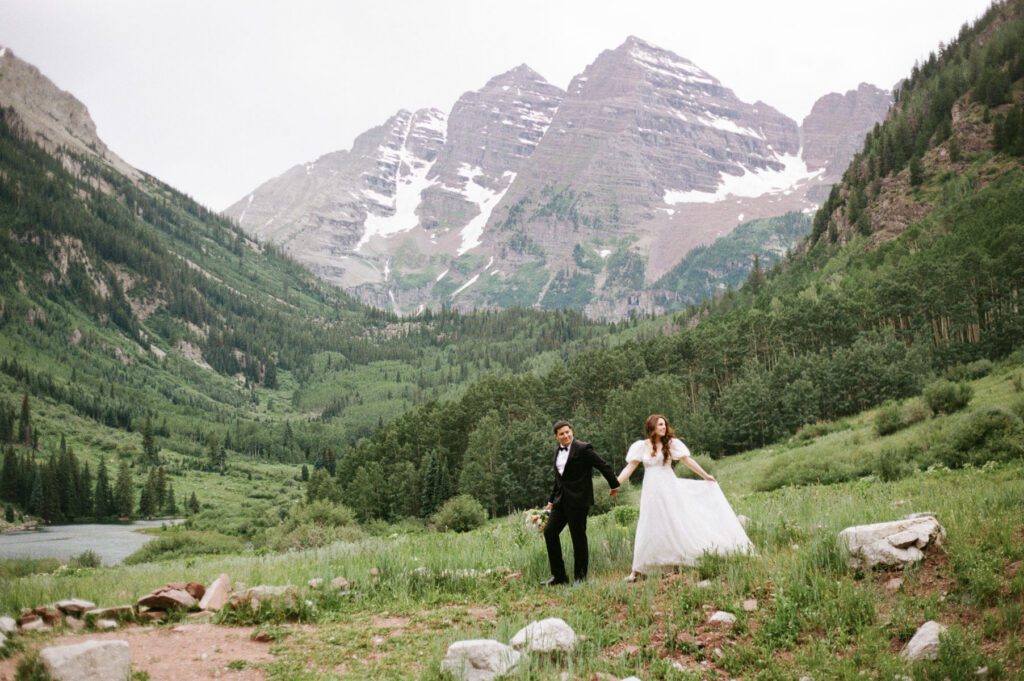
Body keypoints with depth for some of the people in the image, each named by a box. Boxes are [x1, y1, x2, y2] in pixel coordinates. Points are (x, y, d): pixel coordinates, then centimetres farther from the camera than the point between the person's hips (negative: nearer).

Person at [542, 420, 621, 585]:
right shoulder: (558, 451, 13)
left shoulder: (583, 448, -10)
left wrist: (614, 485, 3)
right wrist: (551, 499, 20)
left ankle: (580, 577, 10)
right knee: (549, 532, 2)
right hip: (561, 500, 7)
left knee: (578, 537, -1)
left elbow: (604, 466, -6)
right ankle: (558, 575, 9)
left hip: (578, 500, -7)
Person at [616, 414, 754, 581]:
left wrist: (706, 476, 12)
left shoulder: (670, 443, 1)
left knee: (681, 521, 3)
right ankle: (637, 570, 3)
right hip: (652, 491, -1)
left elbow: (687, 460, 7)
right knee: (649, 529, -1)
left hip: (670, 488, 1)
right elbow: (630, 467, -3)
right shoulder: (641, 446, -2)